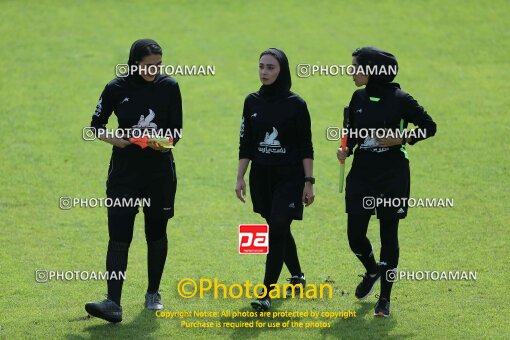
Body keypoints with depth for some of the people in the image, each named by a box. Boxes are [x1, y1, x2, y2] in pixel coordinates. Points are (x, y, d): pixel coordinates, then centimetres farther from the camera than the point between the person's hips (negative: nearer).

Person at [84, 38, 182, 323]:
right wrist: (113, 139, -16)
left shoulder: (169, 87, -1)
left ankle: (153, 294, 27)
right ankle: (113, 303, -16)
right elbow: (97, 124, 4)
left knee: (157, 234, 10)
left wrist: (164, 142, -21)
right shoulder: (117, 89, -3)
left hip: (160, 170, 1)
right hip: (124, 169, -1)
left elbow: (176, 129, 1)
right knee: (119, 235, -10)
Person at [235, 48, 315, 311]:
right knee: (279, 230, 15)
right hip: (261, 176, 4)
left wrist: (309, 182, -7)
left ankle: (266, 294, -14)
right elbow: (246, 144, 8)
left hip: (289, 178, -4)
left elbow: (306, 147, -4)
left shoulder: (295, 104, -7)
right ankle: (297, 277, 36)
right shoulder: (252, 102, 4)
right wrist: (240, 178, 4)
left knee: (277, 230, -13)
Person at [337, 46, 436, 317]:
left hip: (392, 175, -4)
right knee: (355, 234, 1)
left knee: (388, 235, 2)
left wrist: (403, 140, -15)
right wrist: (346, 150, -3)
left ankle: (385, 298, 12)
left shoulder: (399, 99, -10)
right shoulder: (359, 98, 5)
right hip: (361, 173, 4)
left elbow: (429, 127, -2)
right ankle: (372, 271, 34)